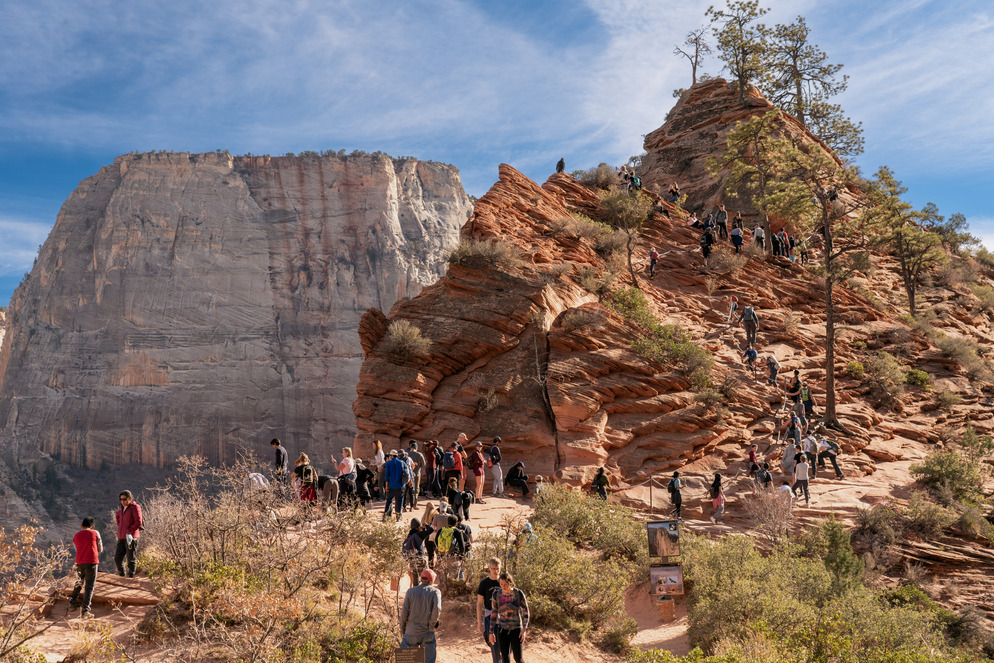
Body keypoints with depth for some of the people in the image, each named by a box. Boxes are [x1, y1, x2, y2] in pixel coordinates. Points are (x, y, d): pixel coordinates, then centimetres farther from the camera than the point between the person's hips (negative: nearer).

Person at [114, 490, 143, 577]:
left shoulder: (135, 507, -10)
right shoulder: (122, 507, 12)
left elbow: (139, 523, -16)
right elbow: (117, 516, 34)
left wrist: (129, 532, -18)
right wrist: (120, 526, 19)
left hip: (131, 537, -7)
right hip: (121, 538, 7)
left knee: (131, 559, -2)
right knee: (118, 558, 8)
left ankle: (131, 577, 4)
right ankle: (121, 576, 22)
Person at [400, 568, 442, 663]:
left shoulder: (411, 591, 4)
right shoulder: (435, 592, -2)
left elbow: (404, 612, -1)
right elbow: (437, 609, -16)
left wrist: (402, 628, 9)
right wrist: (432, 625, -5)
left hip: (411, 633, 2)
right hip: (427, 634, -2)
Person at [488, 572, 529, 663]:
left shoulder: (519, 593, -16)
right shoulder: (496, 594, -10)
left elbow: (526, 612, -7)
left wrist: (524, 630, -16)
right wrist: (491, 632, 0)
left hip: (516, 629, -2)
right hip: (502, 629, 2)